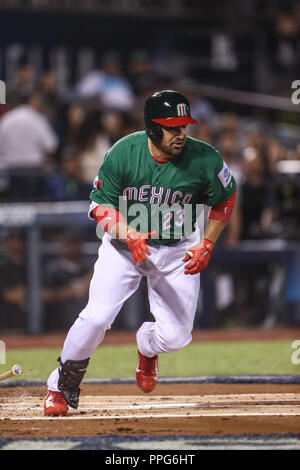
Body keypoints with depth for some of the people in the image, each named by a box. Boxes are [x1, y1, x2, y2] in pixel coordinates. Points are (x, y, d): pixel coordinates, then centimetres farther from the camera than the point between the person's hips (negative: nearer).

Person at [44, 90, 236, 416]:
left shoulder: (204, 160, -19)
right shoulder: (123, 153, -20)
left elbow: (225, 199, 1)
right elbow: (101, 205, -12)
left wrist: (206, 246, -8)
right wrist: (129, 235, -30)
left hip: (178, 250, 1)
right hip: (125, 242, -1)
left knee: (175, 337, -6)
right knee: (97, 316, -20)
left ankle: (147, 346, 35)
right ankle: (61, 388, 3)